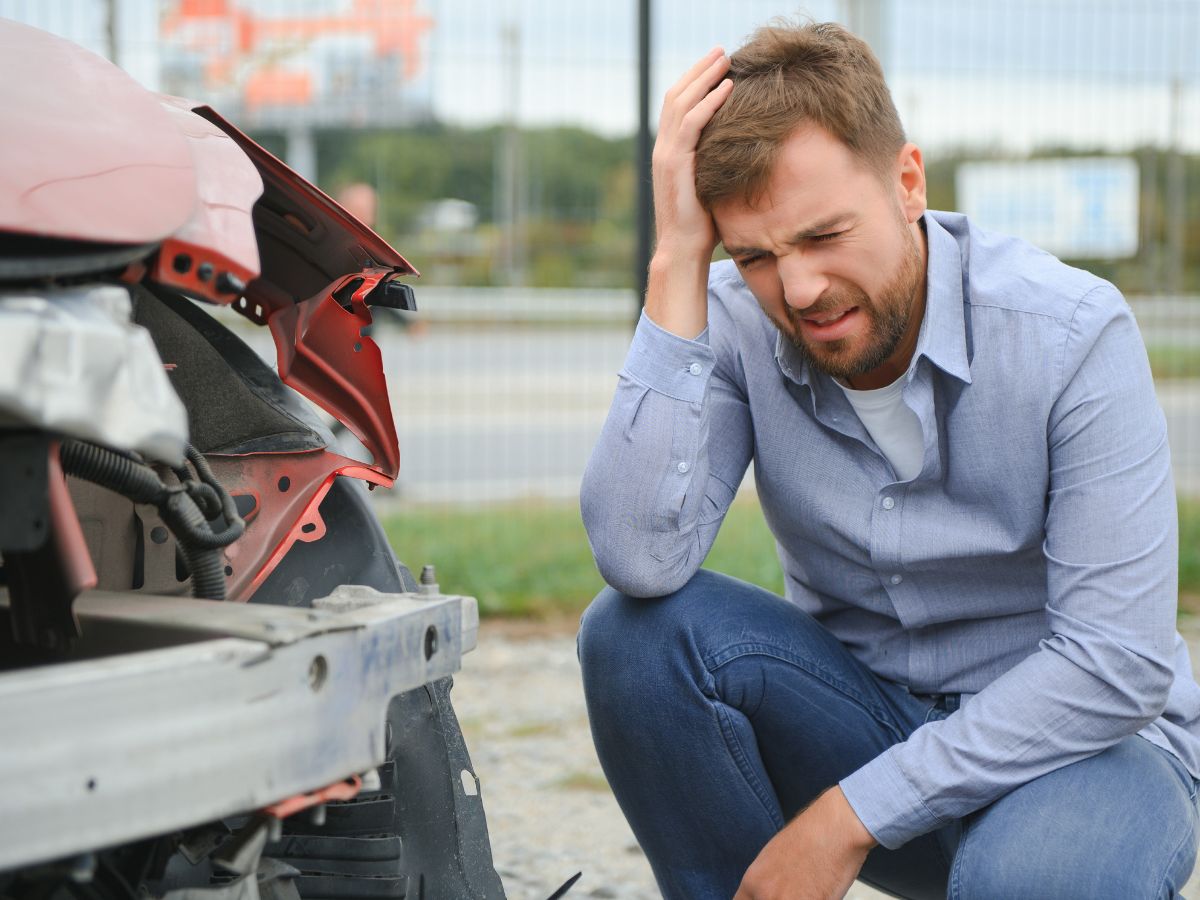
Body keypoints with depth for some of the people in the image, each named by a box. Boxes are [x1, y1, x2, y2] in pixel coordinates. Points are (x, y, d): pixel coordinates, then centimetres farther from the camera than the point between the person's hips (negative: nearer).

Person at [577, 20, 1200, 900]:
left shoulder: (1073, 333, -20)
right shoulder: (736, 323, -12)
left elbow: (1115, 665, -22)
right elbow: (642, 560, -27)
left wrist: (850, 814, -24)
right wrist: (677, 264, -29)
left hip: (1075, 735, -3)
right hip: (861, 717, 3)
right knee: (636, 628, -22)